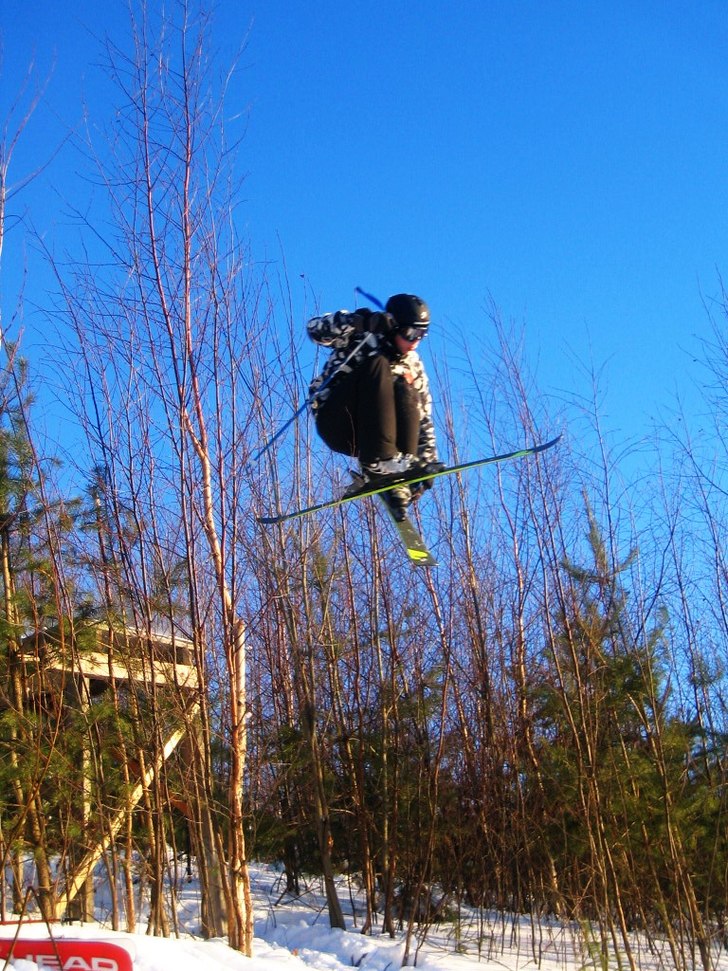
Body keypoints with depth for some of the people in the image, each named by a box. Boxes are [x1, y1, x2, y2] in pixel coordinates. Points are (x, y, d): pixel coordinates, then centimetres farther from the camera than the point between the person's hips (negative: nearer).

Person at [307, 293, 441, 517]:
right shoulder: (363, 337, -3)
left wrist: (428, 461, 2)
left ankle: (395, 480, -28)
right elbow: (315, 329, -18)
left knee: (405, 389, -21)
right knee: (378, 366, -26)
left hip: (364, 437, 5)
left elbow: (423, 418, 12)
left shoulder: (413, 366, 10)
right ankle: (377, 462, -38)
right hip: (335, 425, -5)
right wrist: (359, 321, -32)